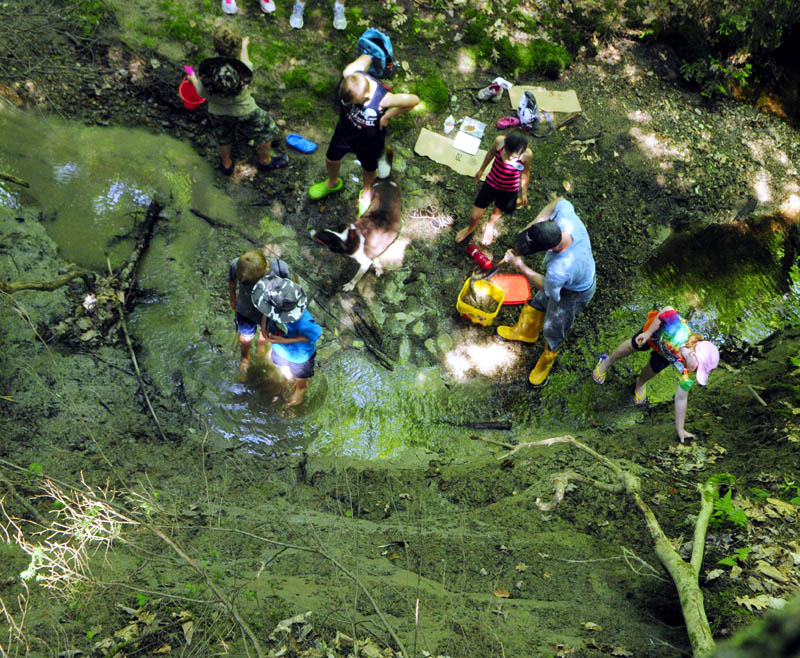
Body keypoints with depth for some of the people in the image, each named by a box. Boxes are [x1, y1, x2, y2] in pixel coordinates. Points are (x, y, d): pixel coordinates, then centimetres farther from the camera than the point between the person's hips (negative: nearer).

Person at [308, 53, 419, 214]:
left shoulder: (384, 99, -44)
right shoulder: (349, 74, -33)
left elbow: (414, 100, -27)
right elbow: (366, 57, -12)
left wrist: (387, 116, -22)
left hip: (370, 139, -3)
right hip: (345, 129, 4)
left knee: (369, 169, 26)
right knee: (331, 158, 26)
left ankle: (367, 191, 63)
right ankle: (333, 183, 63)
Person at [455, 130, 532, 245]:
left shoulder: (527, 154, -30)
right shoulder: (499, 141, -29)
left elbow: (525, 173, -9)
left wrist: (523, 193, 5)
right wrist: (481, 170, 13)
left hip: (509, 190, 0)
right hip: (491, 183, 1)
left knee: (497, 212, 27)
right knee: (475, 216, 9)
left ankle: (490, 226, 65)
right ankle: (471, 228, 47)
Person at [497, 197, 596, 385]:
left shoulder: (558, 271, -48)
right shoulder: (566, 216, -36)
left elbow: (546, 286, -23)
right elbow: (559, 202, -11)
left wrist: (520, 267, -17)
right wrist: (531, 225, -20)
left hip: (573, 294, -7)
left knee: (553, 331, 20)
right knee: (537, 303, 32)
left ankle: (546, 363, 53)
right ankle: (526, 332, 64)